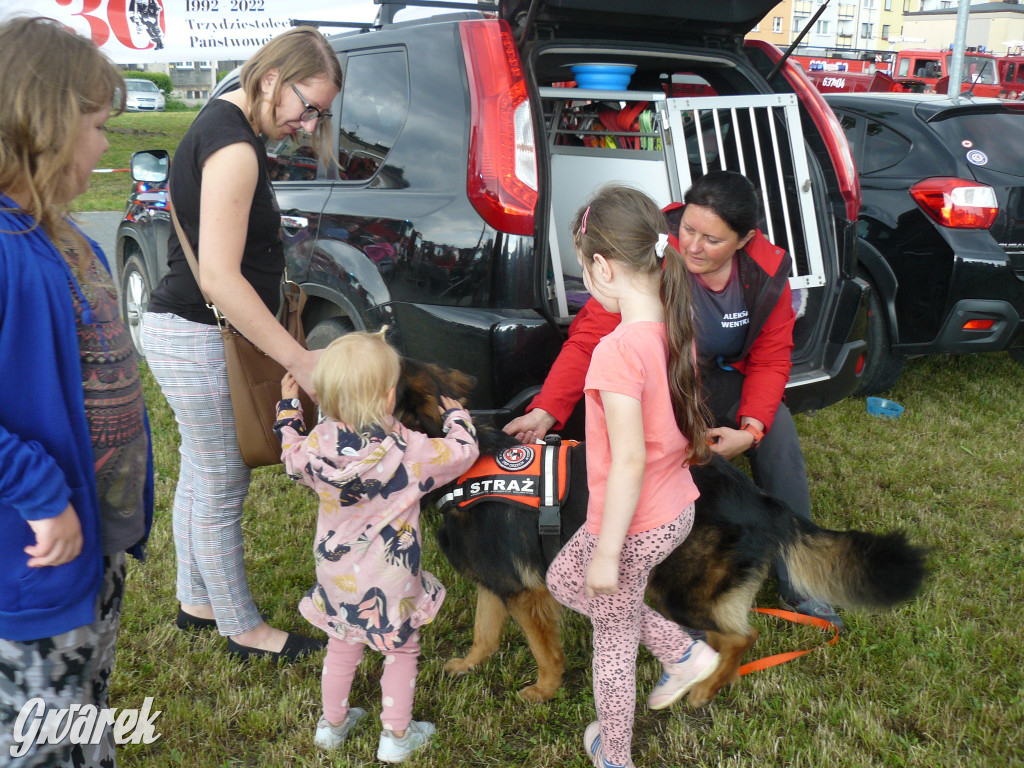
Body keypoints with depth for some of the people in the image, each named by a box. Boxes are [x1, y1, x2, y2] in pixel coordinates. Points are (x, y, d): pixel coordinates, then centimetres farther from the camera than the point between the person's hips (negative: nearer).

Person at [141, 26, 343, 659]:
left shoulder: (225, 123, 9)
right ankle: (245, 631, 20)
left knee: (201, 476, 21)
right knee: (221, 490, 3)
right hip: (198, 343, -10)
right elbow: (218, 278, -29)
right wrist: (300, 361, -27)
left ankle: (196, 602, 39)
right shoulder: (234, 147, -23)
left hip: (186, 331, 10)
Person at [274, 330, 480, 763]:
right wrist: (455, 415, 5)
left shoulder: (317, 444, -17)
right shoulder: (409, 451, -27)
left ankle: (332, 723, 42)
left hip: (337, 575, 4)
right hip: (390, 580, -4)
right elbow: (463, 451, -14)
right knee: (401, 651, 18)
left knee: (341, 647, 25)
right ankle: (396, 737, 30)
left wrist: (288, 405, 18)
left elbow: (292, 456, 6)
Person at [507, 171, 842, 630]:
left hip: (718, 377, 4)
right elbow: (590, 338, -26)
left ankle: (795, 580, -9)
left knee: (777, 426, -21)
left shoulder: (767, 271, -13)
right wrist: (546, 409, -37)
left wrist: (750, 428, -24)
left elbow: (770, 361, -6)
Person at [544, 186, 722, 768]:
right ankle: (685, 653, 32)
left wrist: (607, 550, -17)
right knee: (563, 580, 29)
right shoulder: (676, 330, -4)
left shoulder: (619, 352, -29)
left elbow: (629, 461, -27)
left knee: (615, 640, 17)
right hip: (678, 510, 8)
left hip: (634, 526, -8)